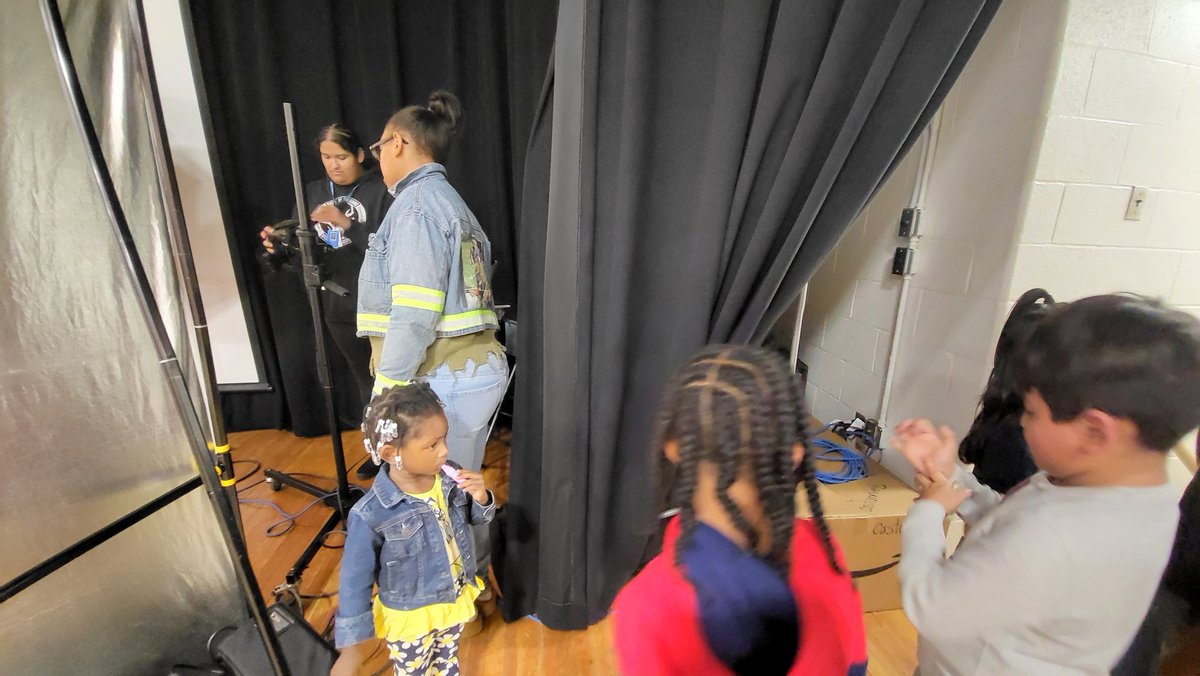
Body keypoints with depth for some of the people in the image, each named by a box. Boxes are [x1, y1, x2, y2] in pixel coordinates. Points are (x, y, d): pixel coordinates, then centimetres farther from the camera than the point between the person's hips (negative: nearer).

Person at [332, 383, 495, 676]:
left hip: (455, 601, 4)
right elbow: (355, 580, -19)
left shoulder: (449, 480, -19)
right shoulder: (372, 515, -31)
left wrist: (481, 498, -24)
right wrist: (353, 644, -11)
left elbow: (477, 518, -1)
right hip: (410, 618, -4)